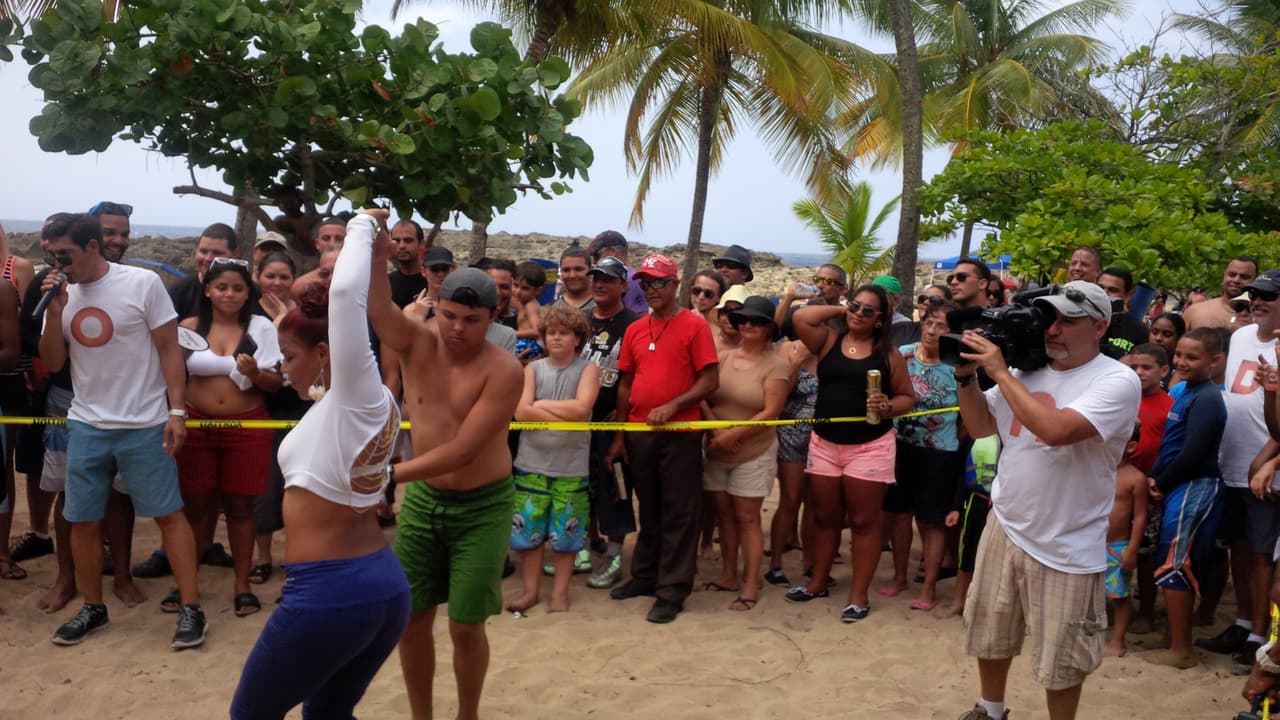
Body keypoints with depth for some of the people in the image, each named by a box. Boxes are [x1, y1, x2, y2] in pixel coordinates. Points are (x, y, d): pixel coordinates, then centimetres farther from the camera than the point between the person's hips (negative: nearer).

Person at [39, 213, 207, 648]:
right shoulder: (61, 295, 6)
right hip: (85, 425, 5)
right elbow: (53, 363, 6)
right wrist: (54, 311, -9)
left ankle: (191, 608, 5)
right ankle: (93, 608, 26)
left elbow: (169, 349, -7)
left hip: (143, 424, -5)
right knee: (82, 520, 10)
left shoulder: (143, 283, -8)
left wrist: (177, 410, -13)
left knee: (169, 514, -2)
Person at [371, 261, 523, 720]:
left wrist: (387, 474, -28)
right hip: (422, 498, 4)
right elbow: (375, 302, -27)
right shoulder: (417, 343, -9)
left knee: (466, 626, 1)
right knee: (411, 618, 8)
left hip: (482, 507, -4)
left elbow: (463, 451, -24)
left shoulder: (504, 370, -20)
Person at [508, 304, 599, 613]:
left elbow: (582, 408, -17)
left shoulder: (588, 369, -1)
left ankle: (560, 592, 21)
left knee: (566, 534, 6)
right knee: (527, 530, 7)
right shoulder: (533, 369, 4)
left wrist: (541, 404, -9)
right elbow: (521, 411, -10)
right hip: (531, 464, 2)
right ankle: (530, 590, 22)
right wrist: (564, 414, -16)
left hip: (572, 467, -2)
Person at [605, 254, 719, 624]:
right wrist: (620, 436, 12)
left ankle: (672, 591, 7)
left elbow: (710, 381, -9)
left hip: (680, 432, -5)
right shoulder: (635, 330, 10)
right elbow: (625, 385, 14)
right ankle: (645, 576, 30)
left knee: (678, 513, 1)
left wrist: (672, 406, -20)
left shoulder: (694, 325, -5)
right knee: (648, 510, 17)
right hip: (639, 433, 5)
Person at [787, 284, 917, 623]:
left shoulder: (888, 354, 0)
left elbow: (908, 397, 4)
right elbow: (801, 318, -11)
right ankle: (818, 582, 29)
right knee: (825, 517, 15)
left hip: (870, 446, -2)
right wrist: (838, 309, -1)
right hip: (824, 443, 3)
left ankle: (858, 596, 11)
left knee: (863, 522, 3)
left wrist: (888, 407, -17)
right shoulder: (828, 341, 5)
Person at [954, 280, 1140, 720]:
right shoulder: (1027, 368, 2)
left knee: (1060, 662, 9)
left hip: (1065, 548, -6)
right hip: (1004, 527, 6)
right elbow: (980, 426, 12)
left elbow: (1055, 430, -33)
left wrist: (1000, 372, -24)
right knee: (989, 634, 22)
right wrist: (966, 375, -5)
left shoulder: (1118, 381, -17)